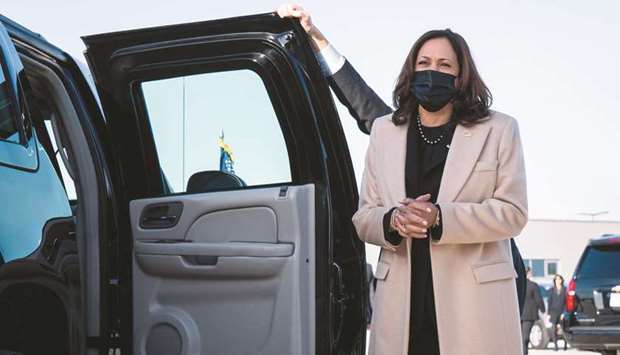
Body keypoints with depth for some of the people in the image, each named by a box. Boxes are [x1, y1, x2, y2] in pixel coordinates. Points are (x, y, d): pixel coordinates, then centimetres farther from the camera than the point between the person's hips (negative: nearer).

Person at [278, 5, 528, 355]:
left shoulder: (499, 130, 6)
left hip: (476, 300, -2)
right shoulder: (384, 131, 15)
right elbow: (363, 216, 15)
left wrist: (439, 217, -14)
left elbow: (512, 212, -1)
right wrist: (392, 221, -9)